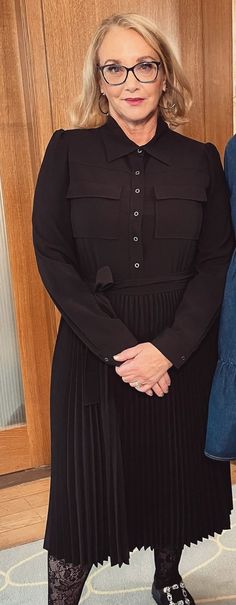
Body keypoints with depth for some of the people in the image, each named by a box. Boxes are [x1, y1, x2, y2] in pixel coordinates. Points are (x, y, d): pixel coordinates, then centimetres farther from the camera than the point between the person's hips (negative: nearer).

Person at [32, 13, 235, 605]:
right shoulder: (68, 151, -3)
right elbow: (53, 259, -8)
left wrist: (168, 348, -13)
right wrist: (119, 347, -14)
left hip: (182, 352, 2)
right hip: (93, 352, -2)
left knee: (175, 474, 18)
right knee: (86, 484, 9)